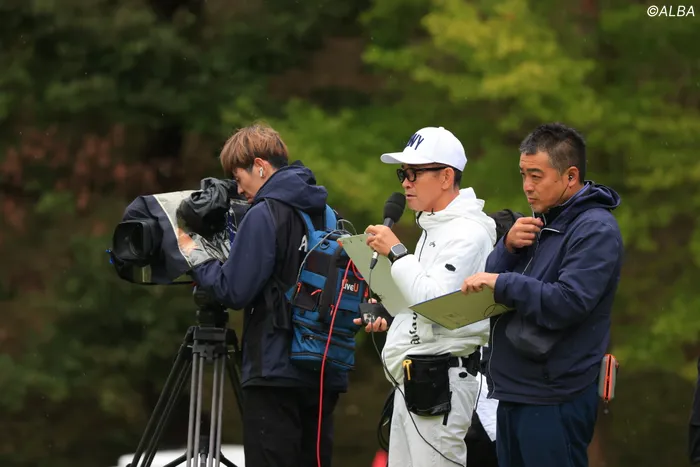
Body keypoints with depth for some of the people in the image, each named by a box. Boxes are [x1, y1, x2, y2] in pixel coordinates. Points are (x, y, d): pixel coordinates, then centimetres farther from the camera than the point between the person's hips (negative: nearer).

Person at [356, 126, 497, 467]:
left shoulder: (468, 234, -13)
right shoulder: (433, 228, 20)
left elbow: (438, 303, -23)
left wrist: (396, 253, -16)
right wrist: (390, 319, 12)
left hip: (441, 382, -11)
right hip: (412, 380, 11)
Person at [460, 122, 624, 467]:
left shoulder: (595, 229, -13)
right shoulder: (540, 219, 14)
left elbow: (568, 303, -24)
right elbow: (490, 279, 12)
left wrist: (502, 283, -23)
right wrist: (509, 247, -7)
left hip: (554, 398, -9)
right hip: (514, 389, 9)